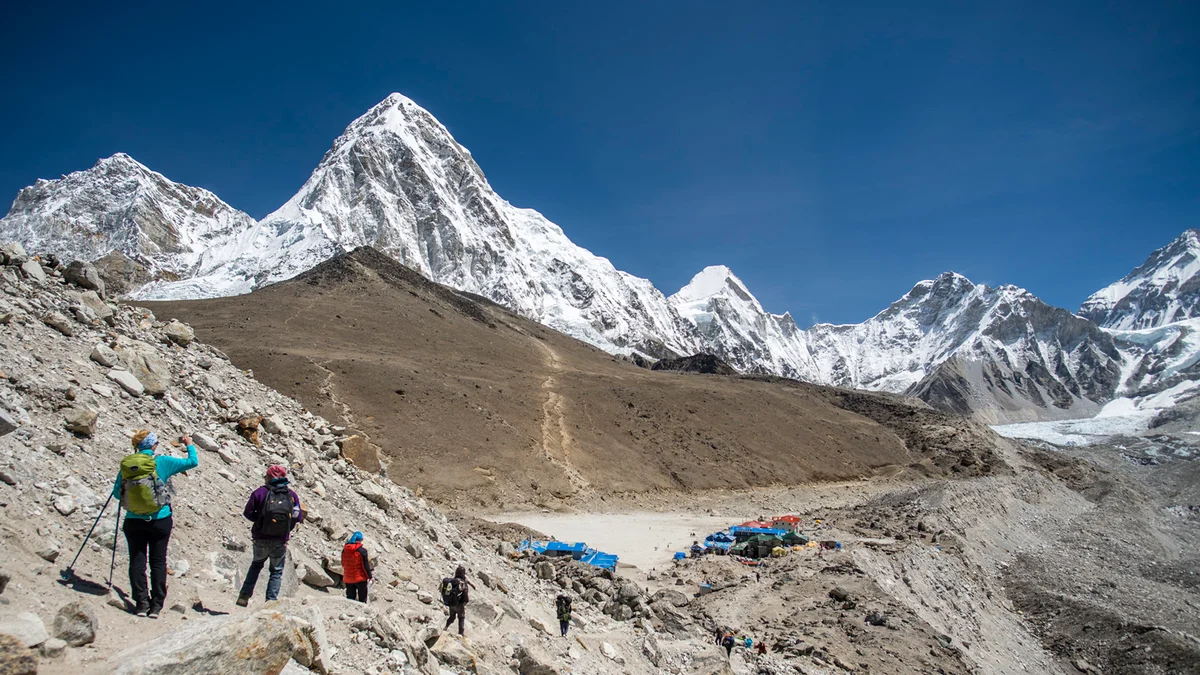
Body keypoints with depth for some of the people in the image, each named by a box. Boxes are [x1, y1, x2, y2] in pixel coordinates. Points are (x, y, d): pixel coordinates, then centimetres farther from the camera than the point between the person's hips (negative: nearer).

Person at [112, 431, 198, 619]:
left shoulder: (126, 465, -3)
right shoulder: (161, 462, -10)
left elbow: (116, 493, 4)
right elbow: (192, 462, -3)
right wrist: (189, 445, 14)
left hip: (134, 522, 2)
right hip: (160, 521, -2)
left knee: (137, 561, 10)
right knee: (158, 562, 7)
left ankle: (141, 603, 8)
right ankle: (156, 605, 8)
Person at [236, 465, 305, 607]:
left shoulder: (260, 492, -6)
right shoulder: (292, 495, 1)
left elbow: (248, 512, -5)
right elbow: (298, 517, 3)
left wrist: (260, 519, 12)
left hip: (261, 540, 0)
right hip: (281, 542, 0)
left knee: (256, 565, 23)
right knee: (276, 571, 11)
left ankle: (244, 596, 17)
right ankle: (271, 600, 1)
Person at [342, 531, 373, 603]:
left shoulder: (344, 550, -1)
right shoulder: (362, 551, -17)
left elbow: (343, 564, 10)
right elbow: (366, 566, -14)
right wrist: (370, 576, -2)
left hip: (348, 578, 5)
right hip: (360, 578, -5)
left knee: (350, 597, 14)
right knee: (362, 598, 6)